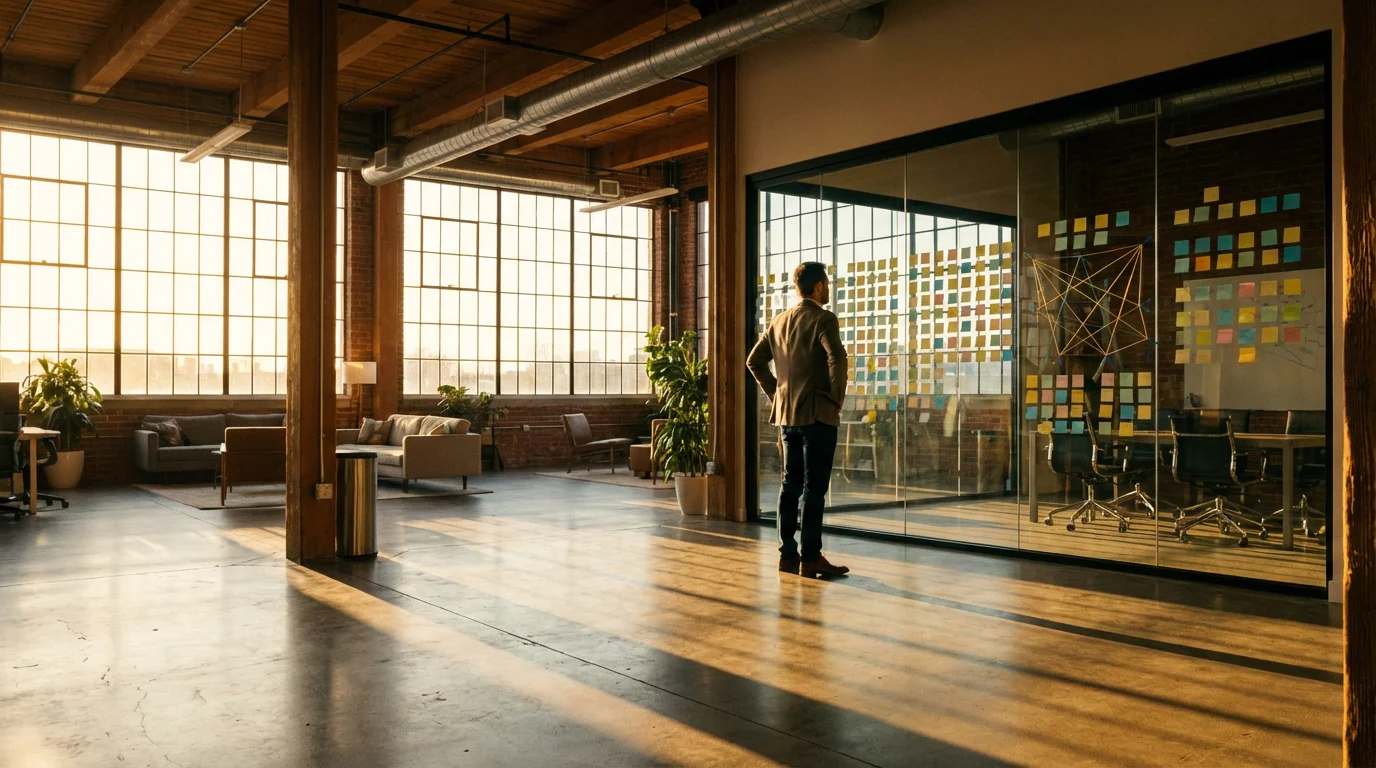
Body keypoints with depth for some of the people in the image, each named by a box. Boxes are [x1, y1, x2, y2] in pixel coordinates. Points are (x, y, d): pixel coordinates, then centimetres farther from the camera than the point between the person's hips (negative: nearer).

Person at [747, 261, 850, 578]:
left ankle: (787, 554, 14)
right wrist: (837, 397, -12)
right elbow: (836, 358, -25)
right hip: (818, 413, -7)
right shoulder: (823, 319, -10)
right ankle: (811, 557, -2)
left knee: (791, 483, 11)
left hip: (787, 413, 7)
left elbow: (755, 361, 15)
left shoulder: (779, 321, 12)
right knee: (815, 487, -4)